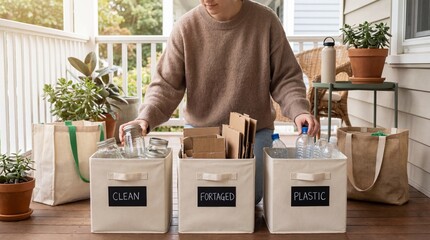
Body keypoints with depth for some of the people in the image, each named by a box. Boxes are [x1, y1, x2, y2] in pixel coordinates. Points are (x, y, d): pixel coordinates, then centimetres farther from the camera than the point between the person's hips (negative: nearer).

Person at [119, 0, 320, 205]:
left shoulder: (265, 21, -9)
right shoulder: (186, 27, -9)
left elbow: (285, 78, -3)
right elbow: (166, 85, -9)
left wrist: (299, 111, -21)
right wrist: (146, 118, -26)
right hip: (200, 131, 1)